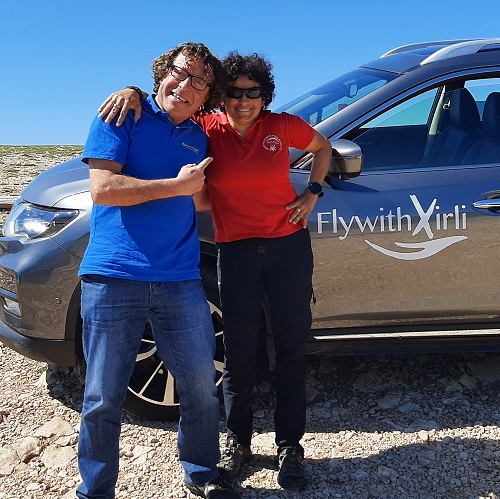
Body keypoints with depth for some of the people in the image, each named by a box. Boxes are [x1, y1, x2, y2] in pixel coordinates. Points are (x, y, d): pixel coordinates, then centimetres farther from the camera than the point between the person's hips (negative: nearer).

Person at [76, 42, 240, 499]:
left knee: (201, 388, 10)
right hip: (113, 277, -4)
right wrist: (179, 185, -10)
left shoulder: (198, 137, 16)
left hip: (180, 281, 5)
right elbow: (102, 188, -12)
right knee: (104, 398, 4)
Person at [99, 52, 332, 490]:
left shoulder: (283, 126, -3)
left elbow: (323, 147, 16)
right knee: (239, 353, 5)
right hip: (236, 252, 0)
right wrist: (132, 92, -18)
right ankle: (238, 441, 25)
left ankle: (290, 446, 20)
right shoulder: (206, 129, -4)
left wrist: (313, 193, 4)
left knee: (291, 349, 6)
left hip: (289, 247, 1)